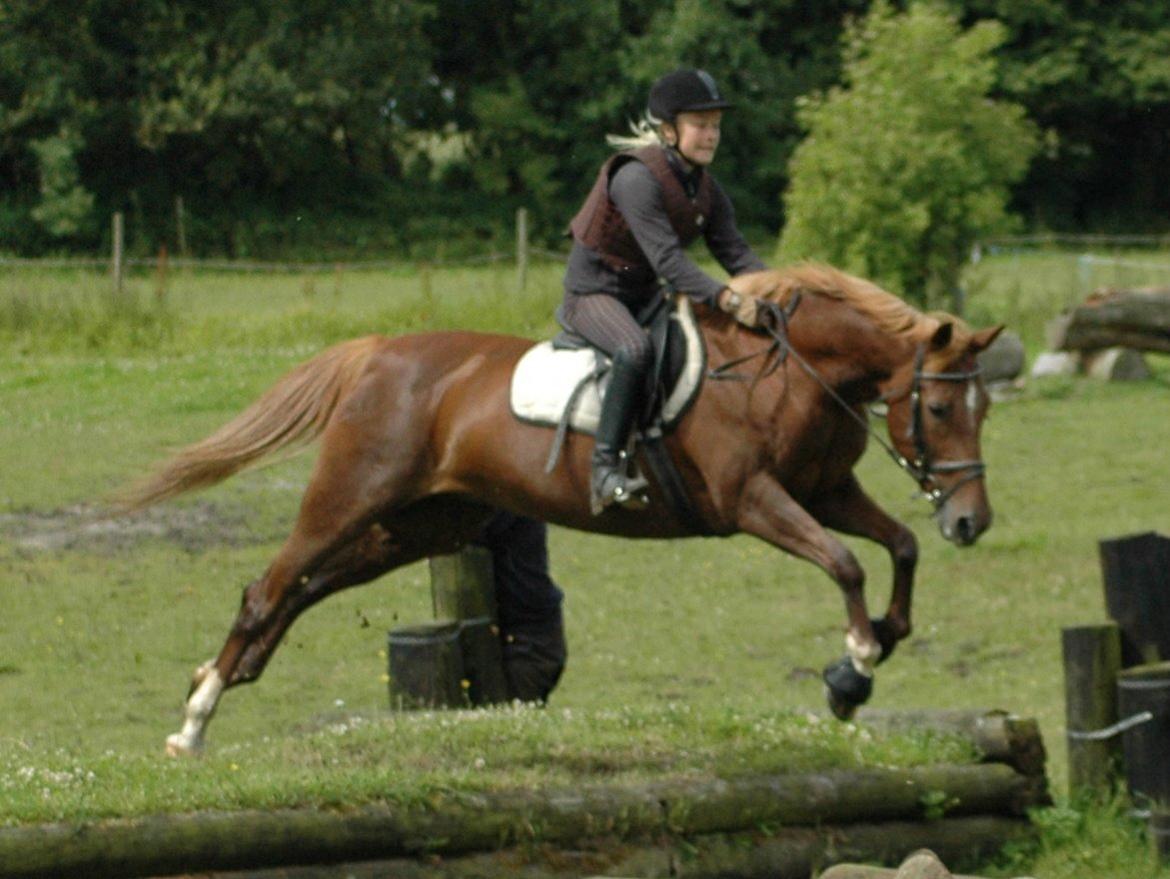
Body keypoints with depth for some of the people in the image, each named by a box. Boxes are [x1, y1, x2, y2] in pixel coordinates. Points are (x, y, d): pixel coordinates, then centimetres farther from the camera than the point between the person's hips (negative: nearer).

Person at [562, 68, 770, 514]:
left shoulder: (705, 189, 4)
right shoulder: (636, 179, -23)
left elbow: (735, 251, -4)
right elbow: (667, 259, -32)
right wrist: (725, 297, -42)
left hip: (646, 295, 9)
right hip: (593, 292, -9)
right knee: (635, 350, -38)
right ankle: (605, 469, -38)